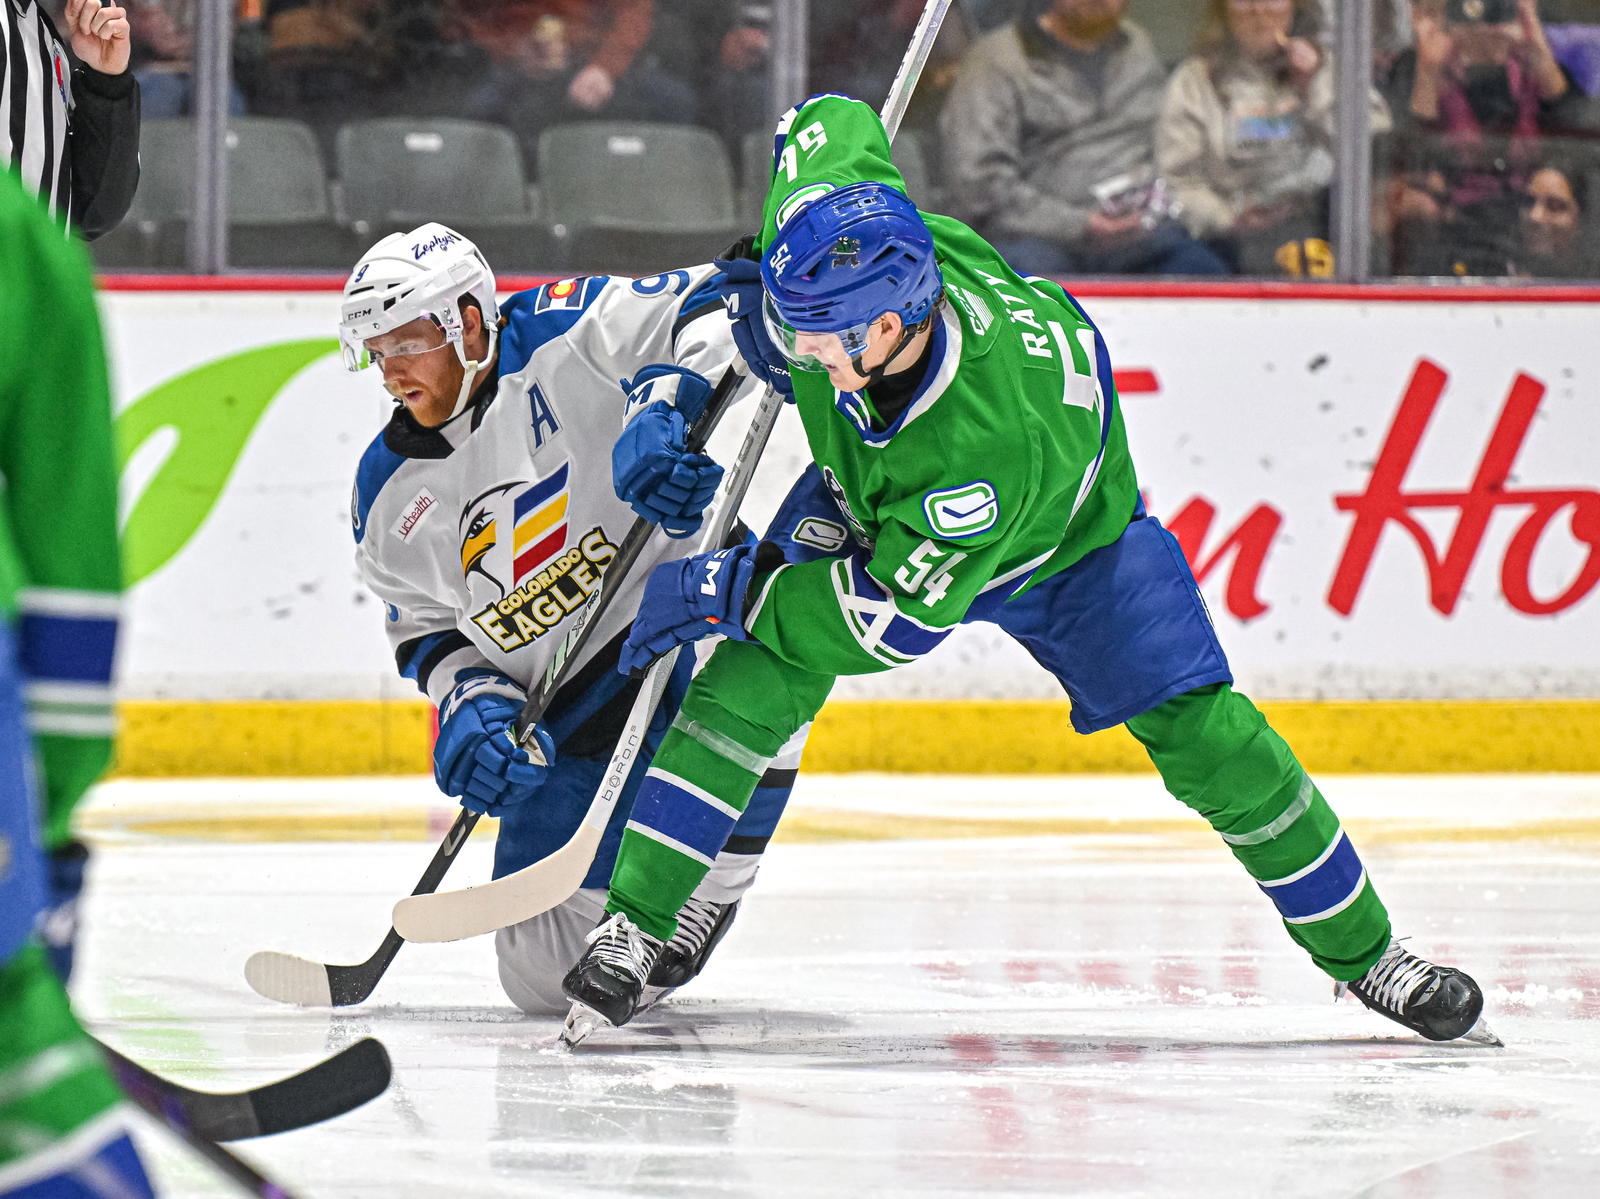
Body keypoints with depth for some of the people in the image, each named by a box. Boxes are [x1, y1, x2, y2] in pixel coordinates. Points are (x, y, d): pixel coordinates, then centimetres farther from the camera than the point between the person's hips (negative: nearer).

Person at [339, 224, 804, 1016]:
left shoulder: (565, 340, -12)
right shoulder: (389, 498, 4)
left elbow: (719, 306, -18)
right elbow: (426, 626, 14)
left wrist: (664, 401, -34)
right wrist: (471, 703, -5)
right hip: (571, 724, 4)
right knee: (545, 974, -5)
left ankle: (712, 884, -17)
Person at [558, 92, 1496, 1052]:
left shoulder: (996, 435, -48)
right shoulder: (851, 249, -34)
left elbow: (901, 612, -39)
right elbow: (832, 122, -10)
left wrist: (726, 591, -33)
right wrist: (770, 294, -11)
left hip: (1063, 537, -4)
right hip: (867, 498, 5)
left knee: (1205, 739, -10)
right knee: (754, 679, -18)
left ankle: (1360, 949, 8)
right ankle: (634, 926, -11)